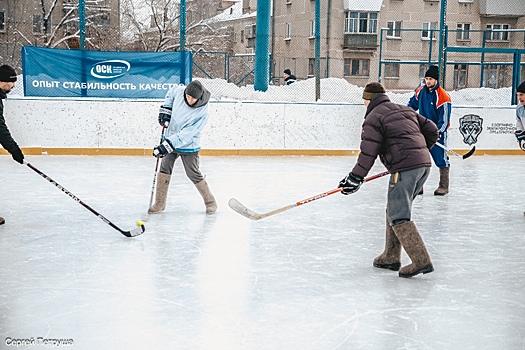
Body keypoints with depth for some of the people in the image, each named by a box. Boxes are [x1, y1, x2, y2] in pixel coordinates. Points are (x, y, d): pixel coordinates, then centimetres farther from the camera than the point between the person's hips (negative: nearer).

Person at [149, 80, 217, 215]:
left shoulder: (202, 112, -27)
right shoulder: (179, 91, -14)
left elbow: (186, 135, -30)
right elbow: (171, 93, 14)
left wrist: (167, 145, -34)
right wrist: (165, 109, 2)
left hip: (188, 146, -5)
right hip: (171, 138, 5)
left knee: (193, 174, -2)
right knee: (165, 167, -1)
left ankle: (210, 202, 16)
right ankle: (160, 203, 9)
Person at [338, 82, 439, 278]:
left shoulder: (374, 117, -1)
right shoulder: (405, 110, 23)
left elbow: (368, 152, -10)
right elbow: (432, 131, 23)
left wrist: (355, 178, -5)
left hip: (404, 168, -9)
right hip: (424, 164, 9)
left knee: (399, 217, -5)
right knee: (395, 211, 19)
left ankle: (421, 261, -12)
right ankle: (391, 257, 23)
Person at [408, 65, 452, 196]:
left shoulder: (443, 97, -17)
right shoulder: (420, 91, 2)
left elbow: (444, 119, -18)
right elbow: (412, 104, 22)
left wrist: (437, 132, -26)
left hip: (437, 132, -6)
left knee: (440, 158, -2)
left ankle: (444, 186, 9)